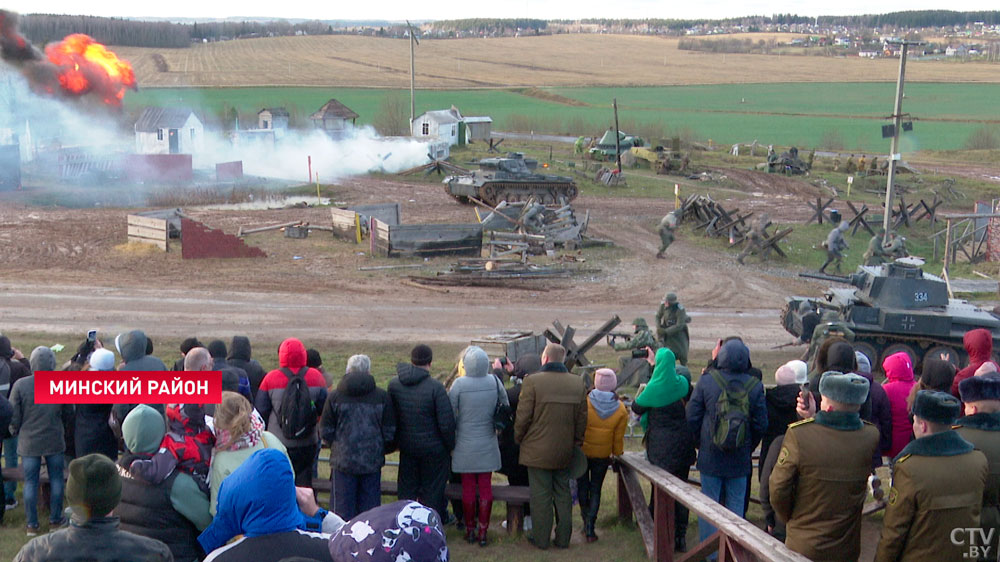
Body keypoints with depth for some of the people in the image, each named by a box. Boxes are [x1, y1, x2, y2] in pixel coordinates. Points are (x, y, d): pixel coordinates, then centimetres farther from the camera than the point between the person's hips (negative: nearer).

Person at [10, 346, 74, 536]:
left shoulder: (20, 385, -14)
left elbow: (14, 417, -7)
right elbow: (68, 415, 2)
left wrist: (15, 432, 14)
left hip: (29, 442, 0)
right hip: (55, 442, 1)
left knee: (30, 483, 10)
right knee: (56, 480, 15)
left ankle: (31, 524, 18)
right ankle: (55, 519, 25)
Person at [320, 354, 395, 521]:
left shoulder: (334, 396, -2)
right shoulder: (382, 396, -1)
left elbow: (325, 432, 1)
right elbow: (390, 432, 2)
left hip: (343, 461, -1)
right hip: (372, 462, 1)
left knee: (342, 509, 6)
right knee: (370, 506, 8)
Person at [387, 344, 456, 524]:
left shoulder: (394, 384, -3)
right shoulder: (435, 387, -19)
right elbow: (446, 423, -18)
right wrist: (450, 446, -4)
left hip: (406, 447, 4)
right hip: (433, 448, -4)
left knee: (407, 488, 16)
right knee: (431, 490, 9)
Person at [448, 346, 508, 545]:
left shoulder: (459, 385, -14)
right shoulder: (494, 382, -7)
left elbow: (450, 415, -8)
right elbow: (506, 408, 5)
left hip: (465, 445, -2)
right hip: (488, 445, 2)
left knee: (468, 488, 9)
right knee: (485, 487, 8)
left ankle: (470, 530, 19)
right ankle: (483, 531, 11)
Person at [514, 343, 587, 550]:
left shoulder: (532, 382, -13)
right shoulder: (578, 383, 1)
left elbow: (523, 417, -11)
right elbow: (582, 418, 5)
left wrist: (519, 438, 5)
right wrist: (577, 440, 18)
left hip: (538, 451, -4)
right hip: (565, 451, 4)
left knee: (540, 496, 5)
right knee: (563, 494, 14)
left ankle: (541, 539, 13)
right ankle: (563, 538, 20)